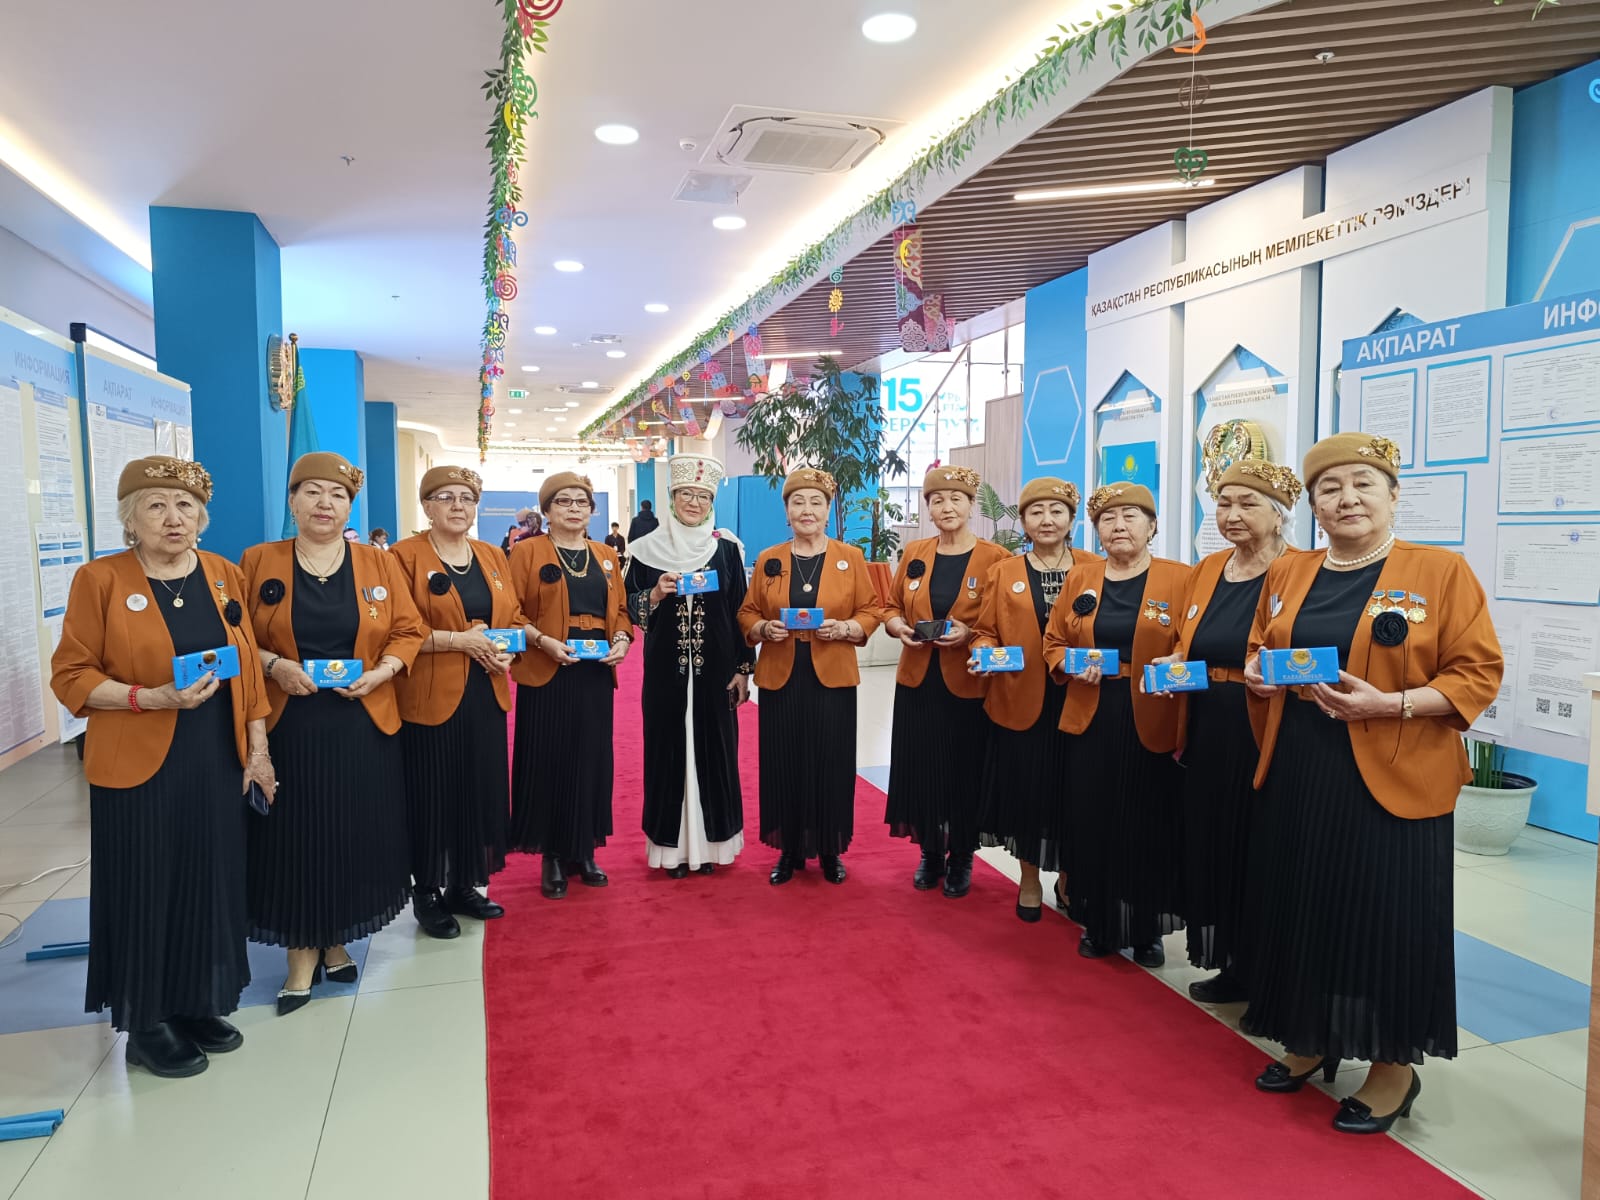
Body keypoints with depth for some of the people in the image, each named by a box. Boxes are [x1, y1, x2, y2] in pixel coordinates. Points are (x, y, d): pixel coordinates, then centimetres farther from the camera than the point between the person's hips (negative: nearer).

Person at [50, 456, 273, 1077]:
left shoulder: (224, 575, 6)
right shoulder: (100, 579, -6)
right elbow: (70, 676, -6)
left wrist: (257, 746, 4)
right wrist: (154, 698, -20)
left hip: (218, 764, 4)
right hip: (138, 768, -4)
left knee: (211, 884, 11)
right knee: (145, 892, 5)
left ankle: (199, 1006, 28)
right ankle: (146, 1025, 22)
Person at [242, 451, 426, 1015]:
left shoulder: (380, 565, 4)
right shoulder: (258, 563, 2)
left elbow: (409, 631, 4)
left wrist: (381, 670, -12)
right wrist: (273, 664, -14)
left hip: (363, 724, 1)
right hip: (287, 726, -1)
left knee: (356, 834, 7)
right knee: (294, 836, 3)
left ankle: (337, 940, 27)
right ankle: (303, 954, 18)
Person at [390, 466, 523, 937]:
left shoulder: (493, 557, 12)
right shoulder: (406, 555, -6)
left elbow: (513, 617, 14)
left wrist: (506, 650, -7)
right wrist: (458, 640, -20)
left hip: (485, 695, 5)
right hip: (430, 699, -5)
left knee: (481, 792, 10)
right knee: (432, 797, 3)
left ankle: (464, 886, 26)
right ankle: (427, 894, 19)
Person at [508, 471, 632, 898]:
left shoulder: (606, 556, 13)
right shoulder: (527, 551, -1)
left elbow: (620, 609, 14)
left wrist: (622, 641, -5)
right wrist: (543, 641, -20)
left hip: (596, 673, 4)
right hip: (547, 674, -4)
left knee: (592, 759, 9)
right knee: (549, 761, 1)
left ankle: (585, 851, 22)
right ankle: (552, 856, 14)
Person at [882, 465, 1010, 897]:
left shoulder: (995, 558, -5)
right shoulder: (914, 554, 7)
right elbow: (891, 607, 15)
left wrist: (969, 634, -19)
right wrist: (900, 627, -6)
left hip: (970, 687, -3)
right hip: (918, 683, 4)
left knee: (965, 774, 5)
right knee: (920, 771, 8)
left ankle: (961, 859, 25)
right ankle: (930, 853, 28)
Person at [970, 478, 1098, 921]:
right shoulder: (1002, 573, 5)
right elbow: (986, 631, 5)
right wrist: (984, 652, -15)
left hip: (1077, 701, 0)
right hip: (1019, 701, 0)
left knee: (1072, 791, 7)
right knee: (1026, 789, 7)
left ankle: (1067, 878, 29)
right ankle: (1030, 880, 27)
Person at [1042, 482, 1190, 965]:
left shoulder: (1180, 578, -1)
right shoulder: (1079, 578, 8)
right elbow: (1053, 641, 13)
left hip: (1154, 724, -3)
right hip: (1092, 720, 3)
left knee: (1149, 826, 4)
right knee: (1093, 823, 8)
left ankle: (1147, 930, 23)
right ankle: (1098, 925, 24)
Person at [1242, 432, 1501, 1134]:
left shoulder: (1441, 571, -4)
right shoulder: (1286, 575, 9)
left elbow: (1478, 673, -7)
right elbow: (1259, 652, 21)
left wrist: (1389, 704, -20)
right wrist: (1257, 673, -2)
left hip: (1391, 783, -4)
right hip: (1295, 778, 5)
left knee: (1385, 919, 3)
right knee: (1300, 910, 12)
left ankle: (1394, 1069, 25)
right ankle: (1311, 1043, 32)